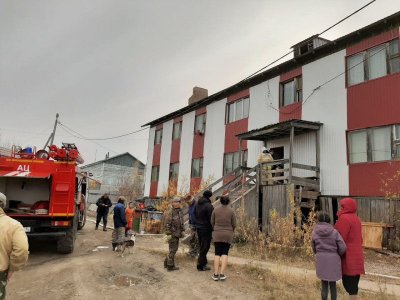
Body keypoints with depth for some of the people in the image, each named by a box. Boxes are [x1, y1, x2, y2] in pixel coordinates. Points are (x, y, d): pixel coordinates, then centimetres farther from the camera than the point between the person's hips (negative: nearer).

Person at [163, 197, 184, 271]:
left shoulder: (180, 211, 9)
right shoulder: (170, 212, -16)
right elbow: (167, 224, -18)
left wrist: (182, 231, 17)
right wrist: (168, 234, -21)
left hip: (177, 233, 8)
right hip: (172, 233, -8)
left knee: (174, 249, 15)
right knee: (172, 249, -2)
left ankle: (166, 263, 27)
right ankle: (170, 266, 8)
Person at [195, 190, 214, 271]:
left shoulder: (197, 204, 6)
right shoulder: (208, 206, -20)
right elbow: (211, 219, -19)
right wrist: (213, 228, -9)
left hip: (198, 228, 8)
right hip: (206, 228, -8)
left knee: (201, 245, 19)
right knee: (205, 247, 1)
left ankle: (203, 262, 30)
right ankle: (201, 265, 5)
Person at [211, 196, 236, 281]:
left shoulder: (215, 210, -2)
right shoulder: (231, 211, -5)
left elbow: (212, 222, 3)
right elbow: (234, 224, -2)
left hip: (217, 234, 1)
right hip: (228, 235, -1)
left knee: (217, 253, 5)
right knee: (225, 253, 6)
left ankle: (216, 274, 1)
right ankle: (222, 274, -2)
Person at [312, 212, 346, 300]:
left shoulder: (315, 232, -3)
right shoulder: (334, 232, -9)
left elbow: (314, 248, 6)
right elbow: (342, 248, -8)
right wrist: (336, 255, 13)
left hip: (321, 261, 1)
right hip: (333, 261, -1)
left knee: (324, 285, 11)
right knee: (333, 285, 13)